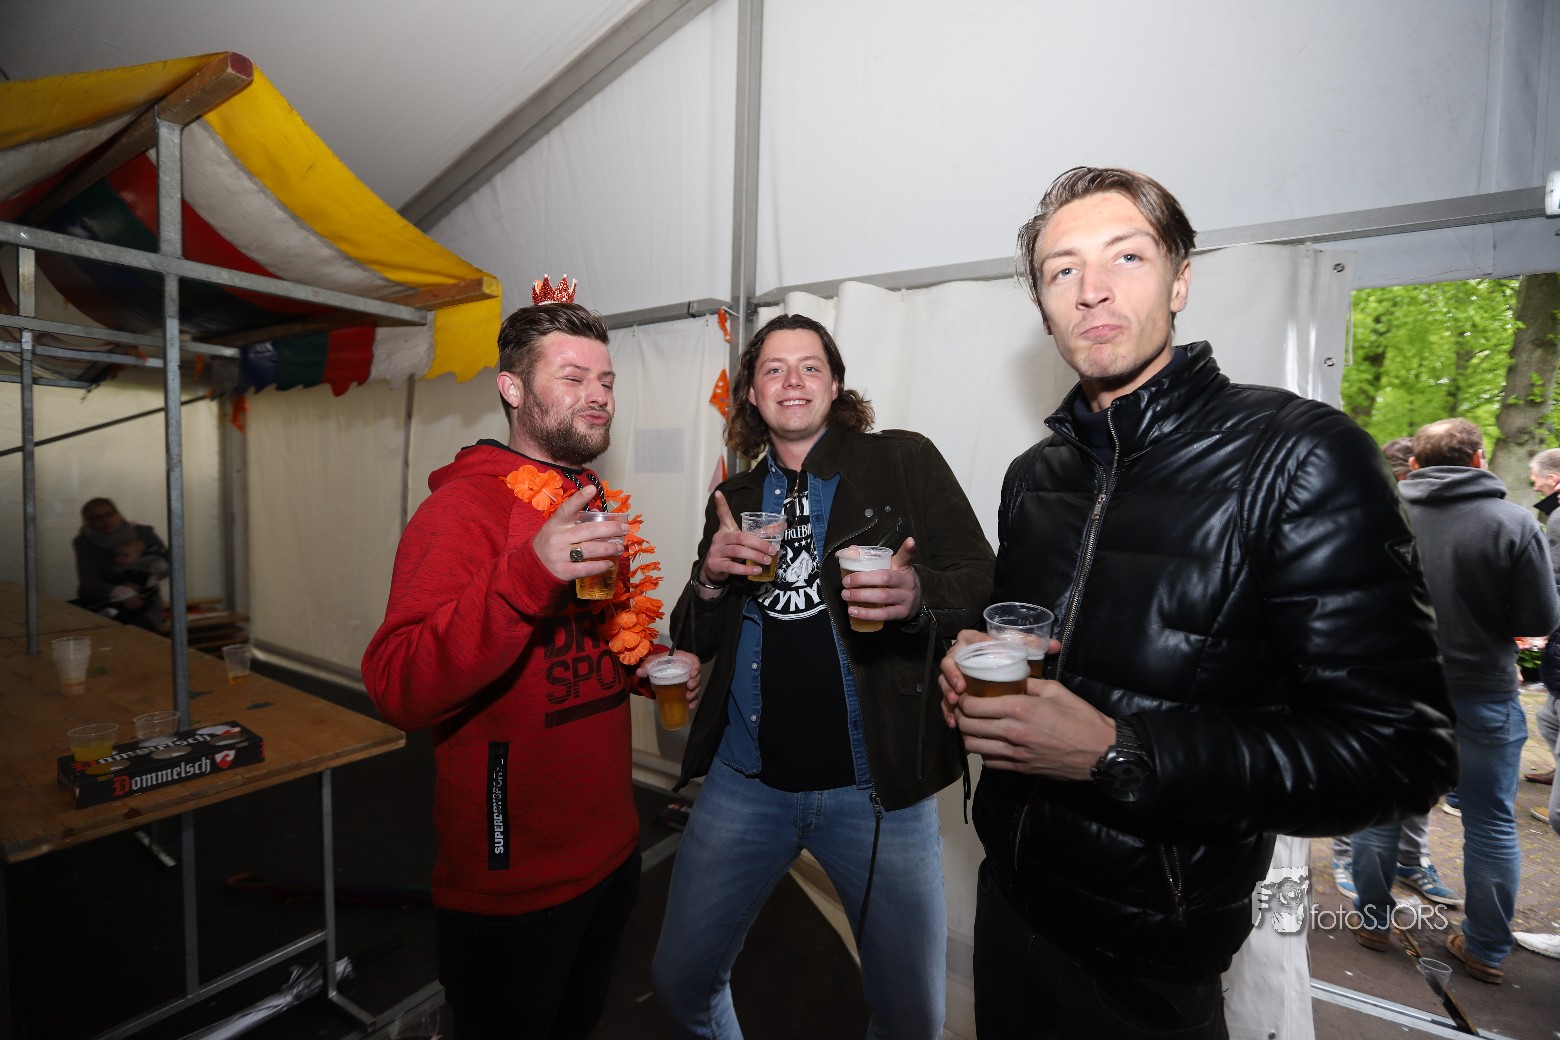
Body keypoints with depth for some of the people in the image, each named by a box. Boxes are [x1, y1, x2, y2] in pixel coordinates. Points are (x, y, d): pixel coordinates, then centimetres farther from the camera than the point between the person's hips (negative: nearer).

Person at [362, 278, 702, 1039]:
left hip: (611, 855, 8)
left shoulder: (593, 508, 8)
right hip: (512, 887, -7)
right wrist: (528, 573, -40)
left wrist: (649, 668, -1)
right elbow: (397, 691, -28)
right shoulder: (463, 507, -17)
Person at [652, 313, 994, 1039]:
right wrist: (710, 580, -9)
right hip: (745, 780, 3)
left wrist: (919, 595, -26)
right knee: (680, 981, 15)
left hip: (876, 786, -2)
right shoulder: (733, 500, 9)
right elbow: (693, 641, 12)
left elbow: (986, 584, -5)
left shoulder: (904, 461, -2)